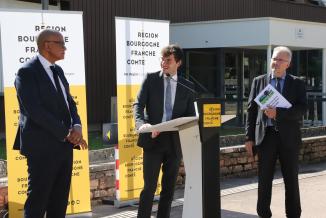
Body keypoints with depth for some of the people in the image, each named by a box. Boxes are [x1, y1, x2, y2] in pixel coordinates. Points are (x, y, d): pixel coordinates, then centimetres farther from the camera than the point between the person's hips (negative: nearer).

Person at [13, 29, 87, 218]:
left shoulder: (58, 71, 15)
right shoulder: (27, 72, -11)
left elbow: (70, 103, 15)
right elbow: (35, 111, -20)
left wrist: (76, 127, -5)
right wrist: (66, 134, -18)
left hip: (64, 146, 8)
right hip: (42, 147, -8)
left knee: (59, 202, 12)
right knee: (37, 202, -1)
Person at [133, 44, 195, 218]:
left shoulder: (187, 86, 8)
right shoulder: (150, 79, 3)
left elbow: (190, 115, 9)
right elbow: (138, 104, -4)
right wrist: (141, 123, -24)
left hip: (174, 140, 2)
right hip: (153, 139, -2)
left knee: (169, 188, 9)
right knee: (149, 186, -4)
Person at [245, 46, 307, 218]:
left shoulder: (297, 83, 4)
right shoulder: (259, 81, 8)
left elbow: (301, 109, -7)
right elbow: (251, 110, 5)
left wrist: (278, 113, -20)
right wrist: (249, 137, 0)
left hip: (289, 137, 0)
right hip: (266, 135, 1)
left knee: (291, 179, 8)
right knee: (264, 179, 4)